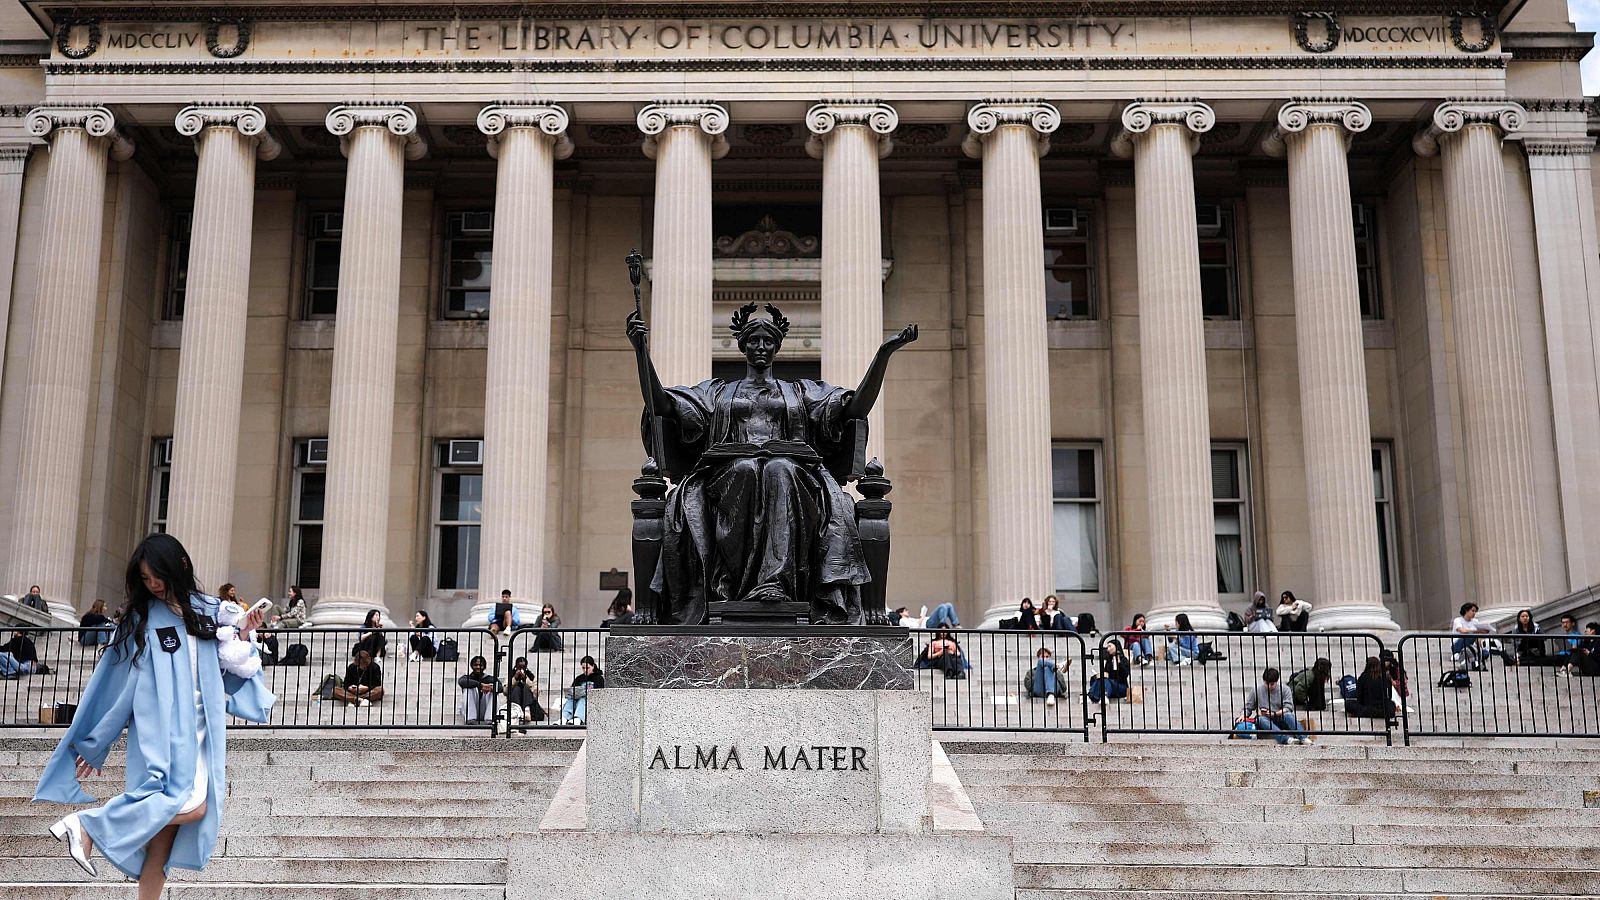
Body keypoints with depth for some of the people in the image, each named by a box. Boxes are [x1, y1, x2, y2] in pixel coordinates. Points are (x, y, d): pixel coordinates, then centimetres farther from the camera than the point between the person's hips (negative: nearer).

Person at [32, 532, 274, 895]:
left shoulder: (208, 610, 10)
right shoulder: (142, 619, -1)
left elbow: (227, 671, 16)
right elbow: (115, 684, 2)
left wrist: (243, 636, -2)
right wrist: (93, 743, 5)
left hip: (201, 731, 4)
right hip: (162, 729, -4)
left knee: (167, 818, -1)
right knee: (190, 807, -22)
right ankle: (88, 825, -12)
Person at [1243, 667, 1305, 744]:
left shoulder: (1284, 690, 7)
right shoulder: (1256, 690, 11)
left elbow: (1289, 708, -2)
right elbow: (1248, 707, 16)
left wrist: (1274, 714, -15)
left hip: (1280, 719, 0)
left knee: (1288, 715, -32)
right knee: (1261, 719, -36)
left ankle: (1302, 737, -51)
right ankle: (1286, 739, -57)